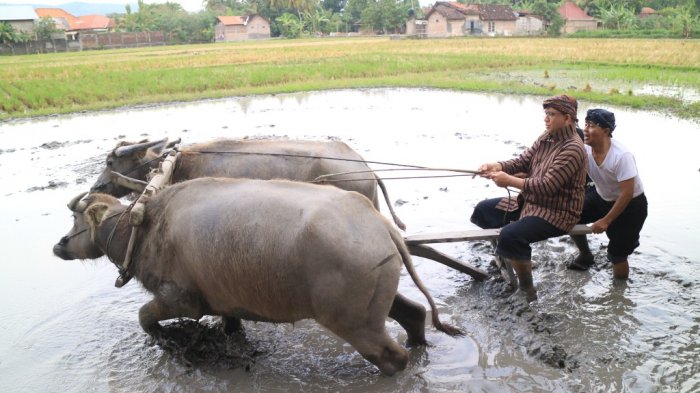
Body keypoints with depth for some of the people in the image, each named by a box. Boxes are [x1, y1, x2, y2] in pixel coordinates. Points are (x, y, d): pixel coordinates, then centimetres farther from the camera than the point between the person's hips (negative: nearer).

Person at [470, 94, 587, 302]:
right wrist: (496, 167, -16)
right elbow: (522, 161, 3)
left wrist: (509, 180, -26)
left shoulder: (573, 148, -20)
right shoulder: (545, 139, 6)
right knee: (482, 210, 12)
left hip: (556, 213, -10)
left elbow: (547, 186, -27)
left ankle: (526, 290, -14)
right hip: (530, 202, 10)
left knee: (510, 235, -33)